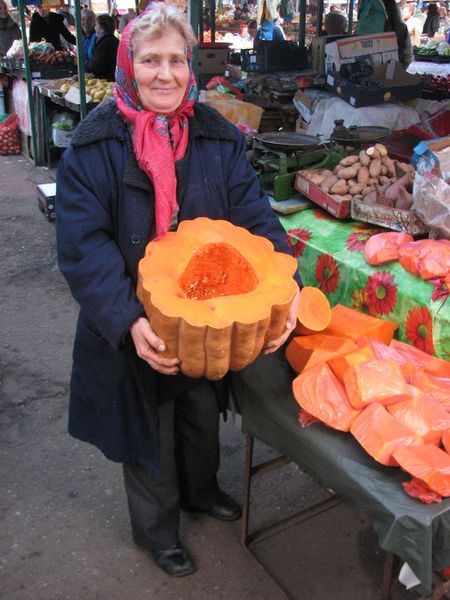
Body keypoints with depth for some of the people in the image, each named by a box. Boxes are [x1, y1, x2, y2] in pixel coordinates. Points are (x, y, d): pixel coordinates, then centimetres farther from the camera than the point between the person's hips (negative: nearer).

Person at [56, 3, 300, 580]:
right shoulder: (93, 147, -14)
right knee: (147, 429, 17)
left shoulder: (219, 138, -3)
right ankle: (155, 528, 44)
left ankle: (200, 489, 57)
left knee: (203, 413, 25)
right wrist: (130, 321, -33)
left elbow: (255, 217, -8)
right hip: (134, 330, -3)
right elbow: (84, 247, -20)